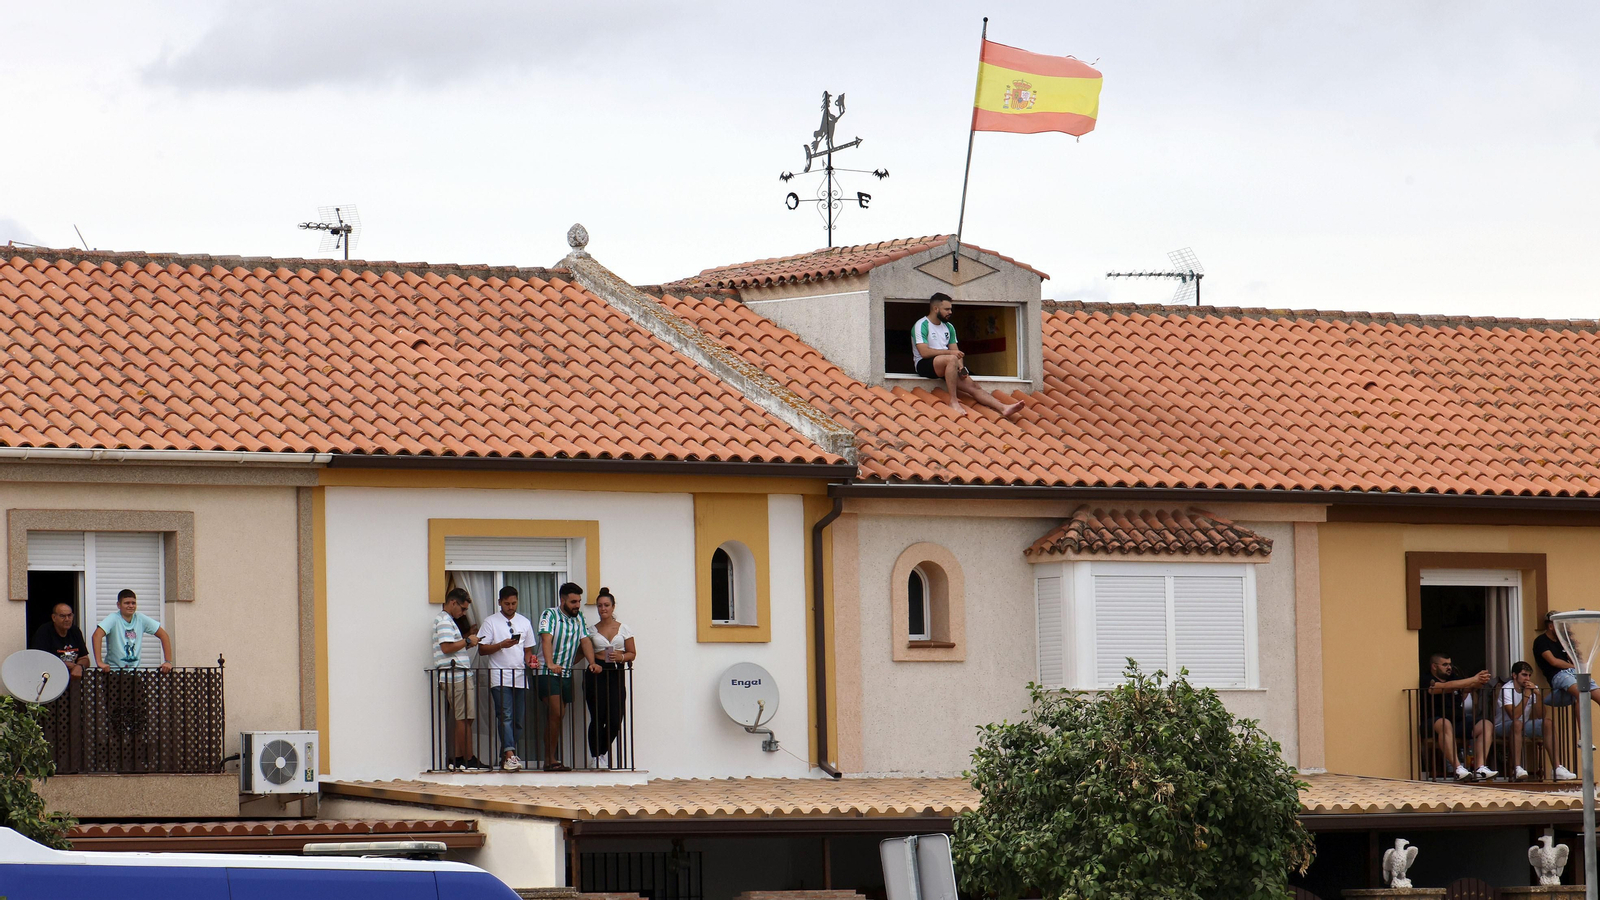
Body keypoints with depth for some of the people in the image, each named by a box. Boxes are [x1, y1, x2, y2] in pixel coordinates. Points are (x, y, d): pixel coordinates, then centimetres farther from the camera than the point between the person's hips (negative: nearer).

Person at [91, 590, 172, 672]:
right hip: (113, 670, -4)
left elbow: (163, 635, 8)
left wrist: (168, 661, -1)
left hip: (134, 669, 4)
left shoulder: (141, 619, 3)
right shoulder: (113, 619, -9)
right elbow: (97, 635, -25)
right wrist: (100, 663, -35)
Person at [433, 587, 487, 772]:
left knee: (459, 720, 10)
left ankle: (457, 759, 11)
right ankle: (469, 759, -8)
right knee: (464, 719, -8)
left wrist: (466, 642, 15)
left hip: (451, 678, 11)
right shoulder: (445, 621, -10)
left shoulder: (444, 619, 23)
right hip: (457, 676, -11)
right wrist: (467, 641, -10)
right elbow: (446, 647, -20)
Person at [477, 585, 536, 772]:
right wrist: (501, 645, -14)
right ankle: (510, 756, -27)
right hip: (499, 677, -4)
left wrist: (529, 660, 0)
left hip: (520, 677, 5)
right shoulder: (491, 622, 4)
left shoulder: (524, 622, 16)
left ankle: (506, 756, 9)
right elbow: (482, 650, 1)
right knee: (505, 717, -16)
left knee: (518, 720, 2)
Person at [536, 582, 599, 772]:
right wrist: (550, 664, -36)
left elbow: (585, 641, 5)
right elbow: (546, 639, -21)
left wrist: (592, 663, -12)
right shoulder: (550, 615, -8)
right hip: (547, 673, -7)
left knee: (557, 717, 6)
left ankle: (550, 760, 9)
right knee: (555, 713, -17)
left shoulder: (579, 618, 12)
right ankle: (551, 760, -17)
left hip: (566, 674, 7)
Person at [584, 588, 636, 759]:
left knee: (615, 720, -6)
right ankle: (595, 756, 3)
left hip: (617, 676, 1)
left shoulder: (624, 629, 10)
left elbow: (632, 654, 10)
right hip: (597, 674, -1)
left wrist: (621, 657, -10)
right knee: (598, 719, -6)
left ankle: (601, 752, 16)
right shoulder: (592, 631, 10)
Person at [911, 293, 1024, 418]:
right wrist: (950, 352, -19)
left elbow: (956, 351, 12)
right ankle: (953, 401, -35)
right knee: (951, 359, -36)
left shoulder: (948, 327, 19)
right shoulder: (921, 326, -5)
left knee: (973, 386, -13)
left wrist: (961, 367, -9)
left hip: (947, 367, 7)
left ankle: (1003, 408, -26)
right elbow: (924, 352, -17)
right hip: (924, 365, -7)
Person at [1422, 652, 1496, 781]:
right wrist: (1474, 680, -21)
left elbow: (1468, 688, 3)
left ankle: (1481, 768, -25)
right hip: (1434, 722, -8)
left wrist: (1481, 682, -20)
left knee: (1485, 725, -10)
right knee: (1445, 724, -40)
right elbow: (1448, 687, -21)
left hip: (1458, 721, 8)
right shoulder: (1428, 681, -4)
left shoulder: (1453, 678, 20)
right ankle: (1458, 769, -47)